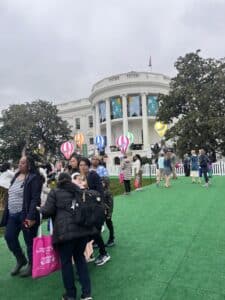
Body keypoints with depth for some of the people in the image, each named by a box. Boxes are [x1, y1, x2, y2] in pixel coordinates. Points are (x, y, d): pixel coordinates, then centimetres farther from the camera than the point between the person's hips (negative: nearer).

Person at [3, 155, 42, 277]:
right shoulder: (16, 176, 12)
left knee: (29, 241, 5)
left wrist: (31, 216, -24)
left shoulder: (34, 178, -13)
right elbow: (10, 196, 18)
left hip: (26, 215, -8)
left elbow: (35, 198, -19)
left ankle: (31, 265, 26)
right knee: (9, 237, 10)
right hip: (13, 215, 8)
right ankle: (21, 260, 33)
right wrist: (7, 213, 15)